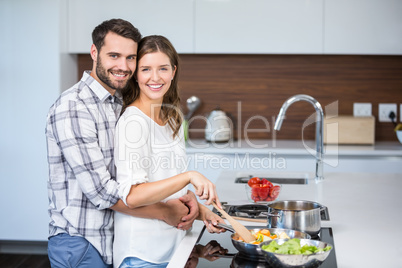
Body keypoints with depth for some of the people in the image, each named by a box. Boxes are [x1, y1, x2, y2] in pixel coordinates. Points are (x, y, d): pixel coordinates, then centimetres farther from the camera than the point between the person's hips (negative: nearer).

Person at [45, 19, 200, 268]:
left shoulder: (122, 104, 8)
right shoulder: (72, 108, -19)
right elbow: (101, 191, -23)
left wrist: (185, 194, -9)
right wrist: (166, 212, -15)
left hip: (117, 240, 8)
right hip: (79, 245, -8)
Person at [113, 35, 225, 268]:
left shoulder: (173, 118, 8)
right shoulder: (133, 122, -17)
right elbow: (132, 196, -25)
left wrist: (201, 211, 4)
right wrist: (189, 176, -32)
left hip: (173, 246, 8)